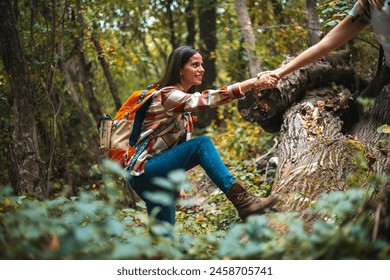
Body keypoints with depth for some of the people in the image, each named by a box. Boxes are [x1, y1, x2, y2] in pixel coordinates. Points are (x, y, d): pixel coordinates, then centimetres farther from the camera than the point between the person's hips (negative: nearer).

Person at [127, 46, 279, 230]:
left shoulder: (183, 99, 15)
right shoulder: (166, 95, -16)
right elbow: (206, 100, -33)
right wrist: (253, 83, -40)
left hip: (161, 176, 10)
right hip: (144, 172, -10)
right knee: (202, 144, -27)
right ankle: (242, 201, -35)